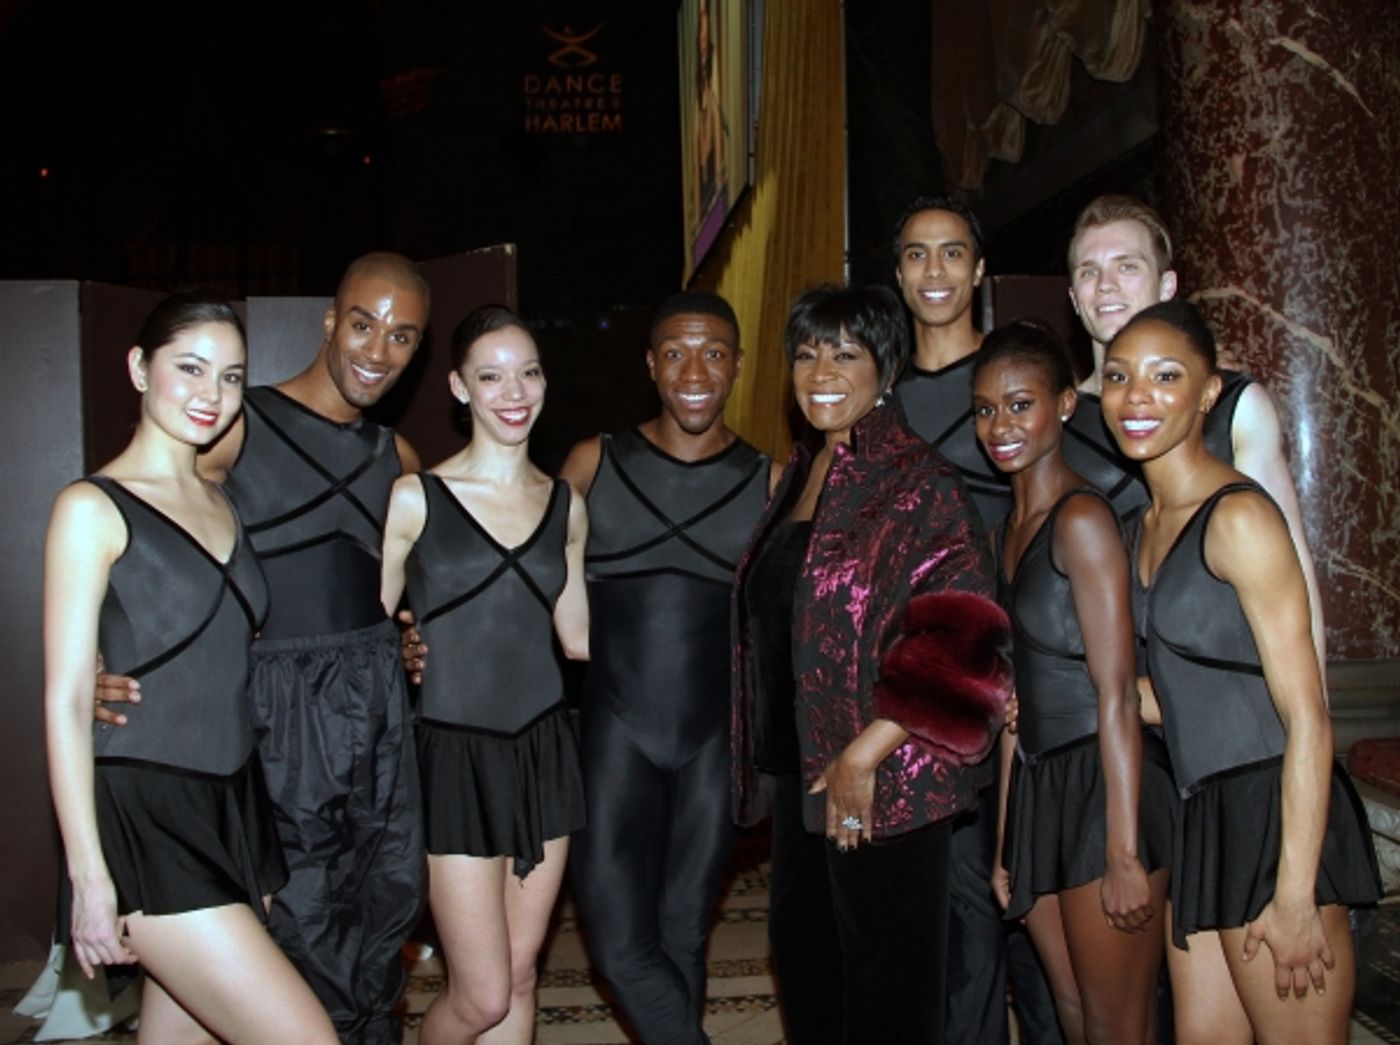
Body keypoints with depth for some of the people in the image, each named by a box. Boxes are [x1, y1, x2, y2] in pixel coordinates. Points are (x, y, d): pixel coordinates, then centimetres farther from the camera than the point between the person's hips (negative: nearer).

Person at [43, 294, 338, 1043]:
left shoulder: (221, 506, 13)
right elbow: (66, 702, -10)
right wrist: (88, 875, -13)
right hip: (145, 820, -6)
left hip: (234, 811, 6)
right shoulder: (94, 509, -7)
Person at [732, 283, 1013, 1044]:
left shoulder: (918, 483, -12)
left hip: (880, 786, -8)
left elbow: (960, 639, -20)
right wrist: (768, 765, 14)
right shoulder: (797, 477, 12)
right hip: (797, 776, 8)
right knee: (805, 967, 19)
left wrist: (864, 754, -21)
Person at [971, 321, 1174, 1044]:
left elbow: (1117, 698, -17)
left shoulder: (1081, 518, -13)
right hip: (1040, 788, 8)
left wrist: (1124, 855, -18)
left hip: (1105, 785, -8)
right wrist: (1003, 841, 14)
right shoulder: (1006, 531, 12)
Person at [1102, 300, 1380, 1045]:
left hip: (1274, 816, -8)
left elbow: (1305, 715, -17)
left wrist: (1295, 893, -19)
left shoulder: (1238, 515, -14)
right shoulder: (1146, 527, 12)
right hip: (1204, 819, 8)